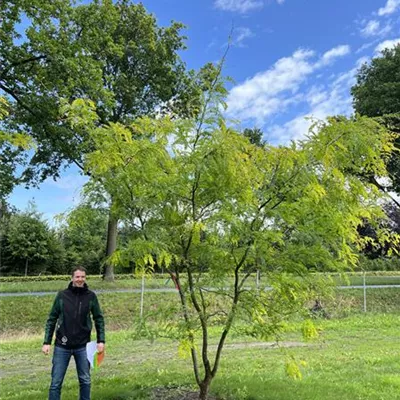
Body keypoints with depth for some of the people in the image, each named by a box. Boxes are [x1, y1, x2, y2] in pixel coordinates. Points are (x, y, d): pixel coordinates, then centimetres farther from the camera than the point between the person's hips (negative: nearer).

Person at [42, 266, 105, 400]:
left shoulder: (91, 296, -2)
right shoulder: (62, 295, -3)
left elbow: (99, 319, 4)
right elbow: (52, 319, 2)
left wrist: (101, 340, -3)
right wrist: (47, 342, -3)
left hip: (82, 346, 1)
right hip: (62, 346, 0)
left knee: (85, 380, 11)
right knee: (56, 382, 5)